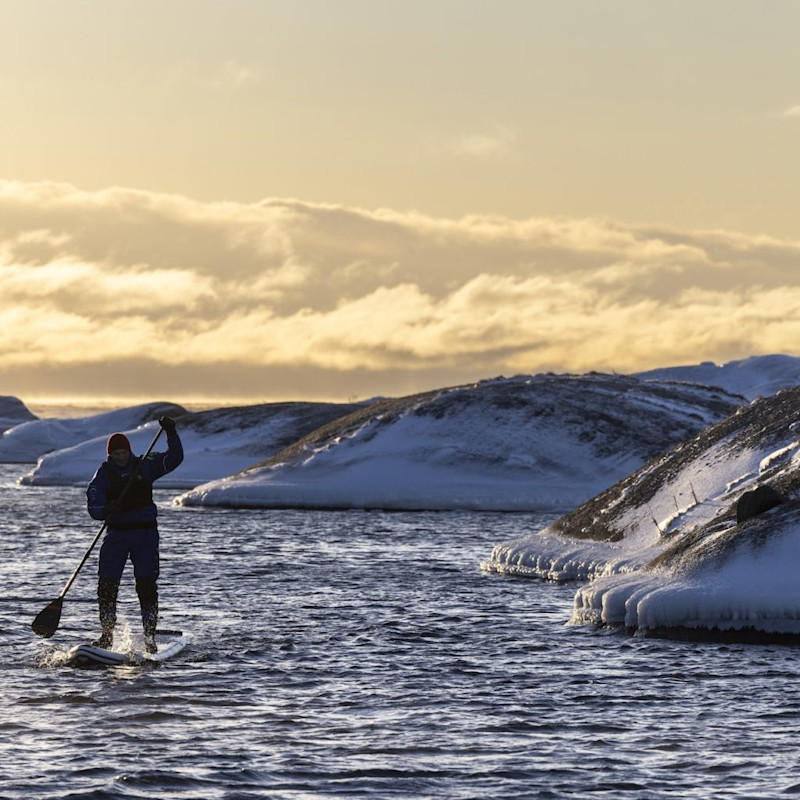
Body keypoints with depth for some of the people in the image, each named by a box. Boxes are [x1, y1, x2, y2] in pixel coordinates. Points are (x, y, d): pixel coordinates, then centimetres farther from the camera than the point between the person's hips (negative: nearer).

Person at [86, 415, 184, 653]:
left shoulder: (145, 466, 2)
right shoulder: (103, 475, -1)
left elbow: (174, 458, -4)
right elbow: (93, 508, -10)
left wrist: (171, 434, -17)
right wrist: (106, 510, -33)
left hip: (145, 533, -1)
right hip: (116, 533, 1)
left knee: (147, 585, -7)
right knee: (106, 585, -5)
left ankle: (150, 636, -2)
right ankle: (107, 635, 6)